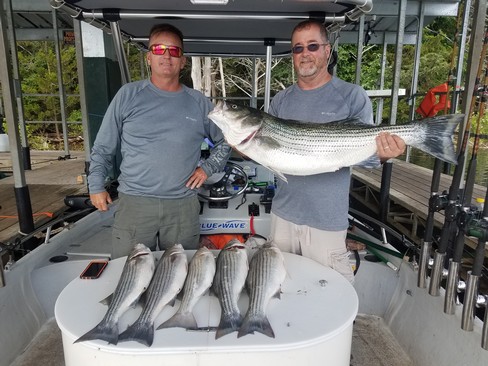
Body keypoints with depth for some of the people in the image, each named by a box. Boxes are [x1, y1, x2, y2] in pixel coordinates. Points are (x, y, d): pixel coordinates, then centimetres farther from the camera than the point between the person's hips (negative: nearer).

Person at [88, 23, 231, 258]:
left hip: (183, 205, 1)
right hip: (134, 202, -1)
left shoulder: (199, 103, 6)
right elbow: (102, 148, 8)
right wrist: (96, 186, 3)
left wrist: (208, 167, 4)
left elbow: (224, 141, 17)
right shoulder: (128, 95, 3)